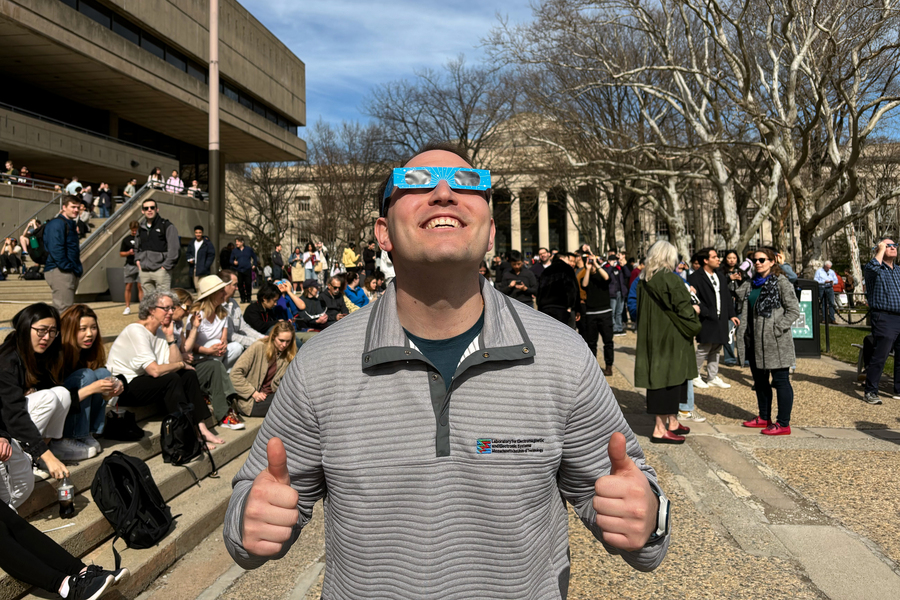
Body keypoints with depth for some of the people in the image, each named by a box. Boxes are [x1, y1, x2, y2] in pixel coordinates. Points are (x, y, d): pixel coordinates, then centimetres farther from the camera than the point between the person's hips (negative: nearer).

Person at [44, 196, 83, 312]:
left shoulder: (71, 224, 21)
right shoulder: (57, 224, -9)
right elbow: (56, 248, -19)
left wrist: (77, 269, 14)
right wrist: (67, 266, -20)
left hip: (70, 272, 10)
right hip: (60, 272, -10)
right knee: (65, 310, -12)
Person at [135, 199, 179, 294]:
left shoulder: (166, 226, -2)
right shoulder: (141, 227, 16)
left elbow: (174, 248, -8)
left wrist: (166, 266, -12)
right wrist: (137, 260, 14)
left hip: (161, 270, -6)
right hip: (144, 271, 6)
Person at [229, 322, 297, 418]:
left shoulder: (288, 356, 7)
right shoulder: (258, 347, -9)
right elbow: (235, 374, -11)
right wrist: (254, 393, -14)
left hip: (269, 396, 5)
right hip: (249, 401, -5)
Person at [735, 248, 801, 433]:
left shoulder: (781, 282, -7)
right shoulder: (751, 284, 13)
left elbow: (794, 310, -11)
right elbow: (742, 302, 19)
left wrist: (776, 329, -18)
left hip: (775, 342, -8)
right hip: (755, 341, 8)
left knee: (780, 381, -2)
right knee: (760, 380, 16)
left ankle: (783, 424, 4)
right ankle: (764, 418, 28)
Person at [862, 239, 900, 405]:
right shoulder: (876, 269, -2)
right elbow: (872, 267, -27)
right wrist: (881, 250, -15)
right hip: (884, 319, -7)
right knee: (880, 357, -8)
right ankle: (870, 392, -2)